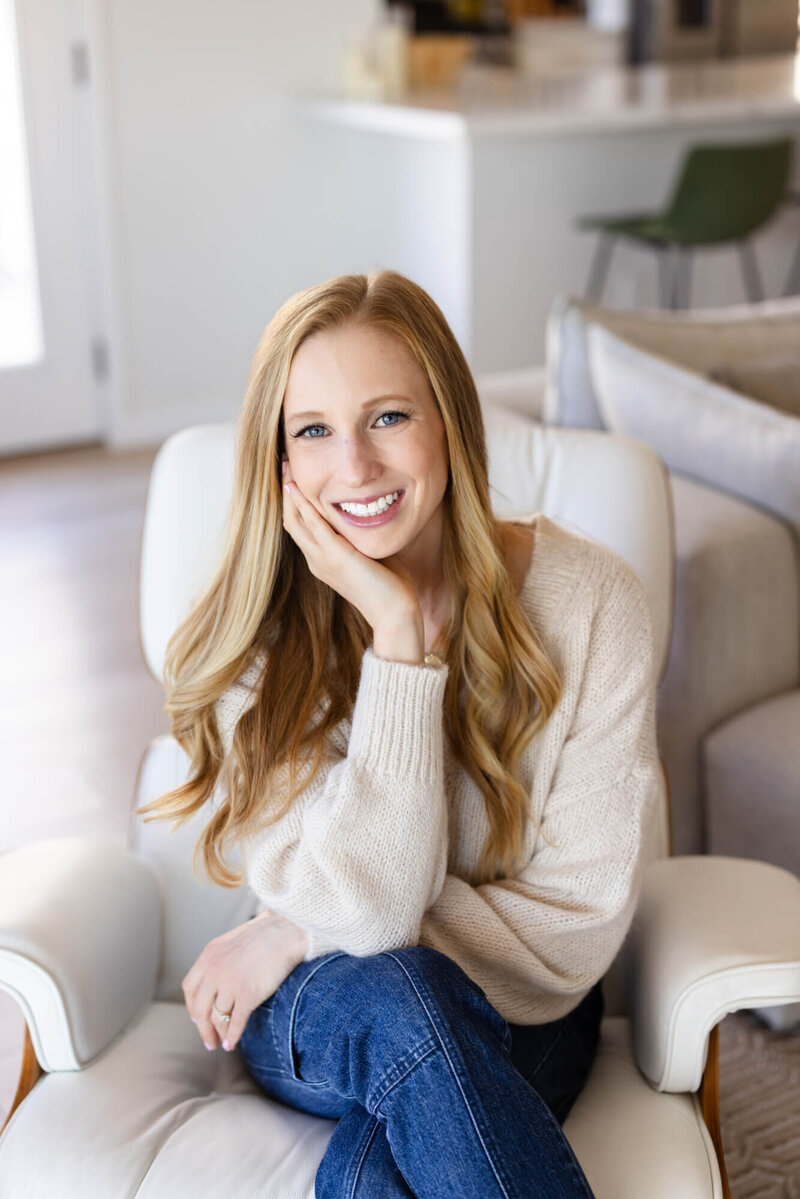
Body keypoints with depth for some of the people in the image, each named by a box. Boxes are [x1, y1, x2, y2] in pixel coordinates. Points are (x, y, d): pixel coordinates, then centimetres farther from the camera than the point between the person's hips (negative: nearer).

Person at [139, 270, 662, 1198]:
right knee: (396, 996, -35)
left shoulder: (590, 601, -13)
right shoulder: (257, 636, -11)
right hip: (313, 1023, 1)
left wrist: (302, 936, -13)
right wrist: (398, 634, -26)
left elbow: (575, 929, -12)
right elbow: (368, 910, -23)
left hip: (511, 1017, -1)